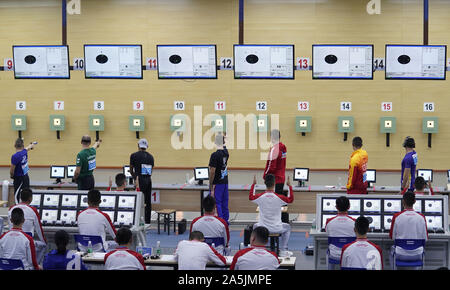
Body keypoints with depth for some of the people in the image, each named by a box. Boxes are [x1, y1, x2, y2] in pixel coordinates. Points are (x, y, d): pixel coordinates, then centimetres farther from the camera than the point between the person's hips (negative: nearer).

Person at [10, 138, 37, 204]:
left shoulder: (15, 156, -21)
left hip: (19, 179, -7)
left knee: (17, 196, -6)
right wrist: (32, 144, 49)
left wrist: (12, 176, 8)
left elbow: (12, 170, -15)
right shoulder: (24, 152, -1)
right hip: (26, 177, 7)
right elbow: (28, 147, 25)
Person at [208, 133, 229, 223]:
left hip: (217, 183, -7)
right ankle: (225, 220, 22)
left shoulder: (215, 155, -19)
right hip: (225, 181, 7)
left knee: (217, 203, -1)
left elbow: (212, 172, -18)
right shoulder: (226, 153, 1)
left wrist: (211, 186, -13)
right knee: (224, 202, 15)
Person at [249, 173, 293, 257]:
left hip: (262, 228, 1)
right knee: (287, 227, 30)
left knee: (255, 226, 36)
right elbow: (290, 199, 6)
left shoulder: (260, 197, -12)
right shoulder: (279, 197, -16)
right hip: (276, 229, -1)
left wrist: (253, 184, 21)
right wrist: (289, 186, 13)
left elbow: (250, 197, 12)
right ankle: (283, 251, 25)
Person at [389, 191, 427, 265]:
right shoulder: (421, 217, -8)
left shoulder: (396, 217, -13)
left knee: (393, 248, 33)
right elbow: (425, 238, 0)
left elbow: (392, 237, -1)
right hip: (417, 255, 1)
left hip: (401, 255, -1)